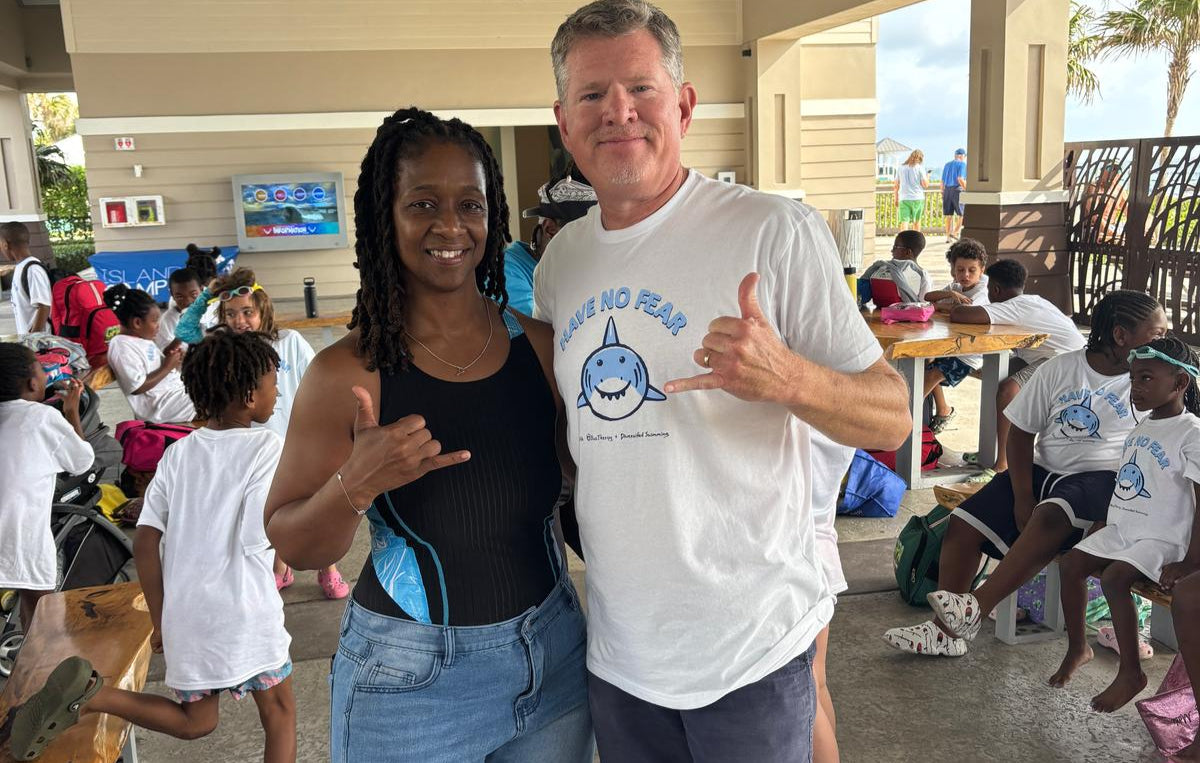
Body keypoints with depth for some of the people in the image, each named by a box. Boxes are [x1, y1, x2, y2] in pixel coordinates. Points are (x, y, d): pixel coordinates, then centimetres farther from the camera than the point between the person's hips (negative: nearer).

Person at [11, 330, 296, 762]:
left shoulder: (179, 453, 6)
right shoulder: (264, 447, -10)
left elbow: (145, 544, 3)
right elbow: (254, 539, -17)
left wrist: (160, 622, 11)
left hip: (185, 613, 6)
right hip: (245, 611, -6)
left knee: (194, 722, 23)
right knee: (279, 713, 15)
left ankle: (91, 694, 3)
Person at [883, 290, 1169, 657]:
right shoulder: (1061, 368, 4)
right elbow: (1021, 433, 5)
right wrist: (1023, 497, -5)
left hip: (1100, 479, -3)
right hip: (1044, 470, 4)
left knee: (1051, 517, -37)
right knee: (963, 523, -12)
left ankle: (976, 607, -34)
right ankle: (946, 630, -5)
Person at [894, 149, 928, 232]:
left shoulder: (901, 167, 7)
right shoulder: (920, 167, -3)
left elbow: (896, 185, 9)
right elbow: (925, 185, -6)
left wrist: (896, 199, 19)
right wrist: (927, 178, 16)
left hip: (903, 199, 1)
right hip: (917, 198, -1)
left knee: (904, 222, -8)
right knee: (916, 221, 17)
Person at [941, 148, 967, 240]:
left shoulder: (947, 165, 17)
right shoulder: (962, 164, -2)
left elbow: (942, 181, 16)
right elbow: (960, 179, -15)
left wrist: (942, 193, 22)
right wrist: (967, 189, -8)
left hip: (947, 190, 6)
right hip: (957, 190, -6)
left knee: (949, 215, 8)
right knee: (962, 214, 2)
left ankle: (948, 236, 8)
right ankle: (955, 232, -7)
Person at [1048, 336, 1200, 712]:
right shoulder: (1142, 427, 11)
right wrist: (1100, 525, 17)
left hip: (1162, 539, -8)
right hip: (1122, 528, 8)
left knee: (1114, 576, -27)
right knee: (1071, 562, -5)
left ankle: (1131, 672, -11)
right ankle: (1078, 647, 13)